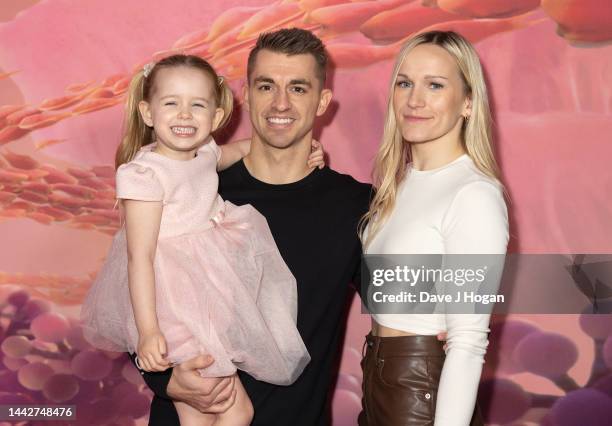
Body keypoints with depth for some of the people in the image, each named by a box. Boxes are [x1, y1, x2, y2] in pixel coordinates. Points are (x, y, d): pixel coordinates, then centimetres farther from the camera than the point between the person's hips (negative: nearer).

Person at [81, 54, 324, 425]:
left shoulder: (205, 152, 5)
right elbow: (140, 257, -21)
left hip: (215, 292, 7)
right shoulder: (145, 174, -18)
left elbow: (236, 151, 31)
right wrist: (147, 331, -26)